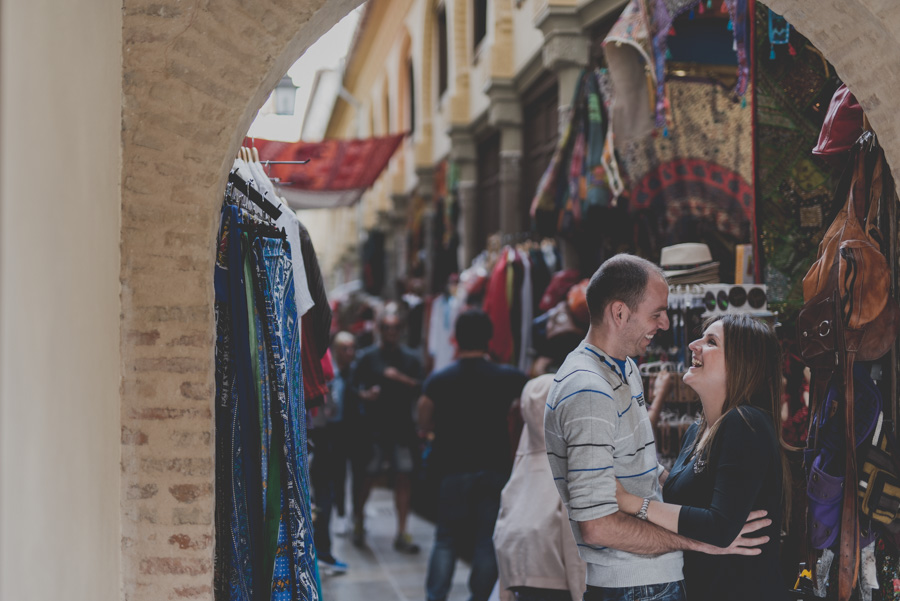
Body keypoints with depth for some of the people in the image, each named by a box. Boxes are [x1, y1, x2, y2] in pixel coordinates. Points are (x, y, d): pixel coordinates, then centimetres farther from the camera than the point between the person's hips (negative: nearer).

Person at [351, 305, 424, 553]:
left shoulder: (410, 358, 11)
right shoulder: (367, 357, 5)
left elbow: (421, 389, 2)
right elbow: (356, 385, 3)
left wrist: (401, 378, -11)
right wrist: (364, 394, -17)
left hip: (402, 428, 2)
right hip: (374, 428, -2)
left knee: (403, 478, 0)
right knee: (368, 477, 0)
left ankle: (402, 534, 6)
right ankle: (358, 521, 23)